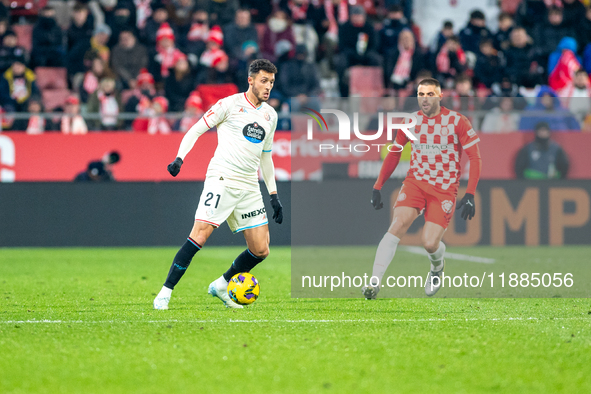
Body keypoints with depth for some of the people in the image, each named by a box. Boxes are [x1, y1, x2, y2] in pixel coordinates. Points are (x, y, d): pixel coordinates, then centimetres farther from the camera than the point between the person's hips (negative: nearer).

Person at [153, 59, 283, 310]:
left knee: (260, 251, 1)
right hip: (222, 178, -6)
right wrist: (180, 158, -15)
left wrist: (274, 195, 23)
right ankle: (165, 292, -12)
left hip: (250, 186, 6)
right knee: (199, 235, -18)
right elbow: (196, 130, 1)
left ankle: (221, 286, 20)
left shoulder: (270, 115, 17)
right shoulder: (230, 104, -1)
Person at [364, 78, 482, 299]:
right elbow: (394, 154, 14)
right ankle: (374, 284, -26)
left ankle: (437, 267, 27)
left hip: (445, 189, -2)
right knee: (398, 225, -23)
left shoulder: (456, 121, -8)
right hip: (415, 182, 2)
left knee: (430, 244, -13)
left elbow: (474, 158, -6)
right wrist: (378, 187, 8)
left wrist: (469, 195, -14)